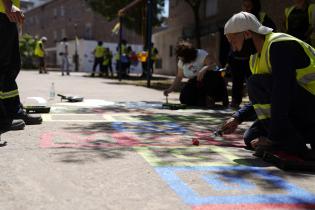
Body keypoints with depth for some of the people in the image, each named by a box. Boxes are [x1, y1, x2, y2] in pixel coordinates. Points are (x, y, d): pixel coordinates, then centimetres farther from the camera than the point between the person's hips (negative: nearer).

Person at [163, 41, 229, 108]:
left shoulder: (201, 54, -21)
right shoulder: (181, 62, -1)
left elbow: (214, 64, -32)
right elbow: (179, 77, 7)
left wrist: (204, 69, -51)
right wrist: (170, 89, -2)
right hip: (195, 83, 5)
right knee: (185, 99, -15)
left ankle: (210, 98, -16)